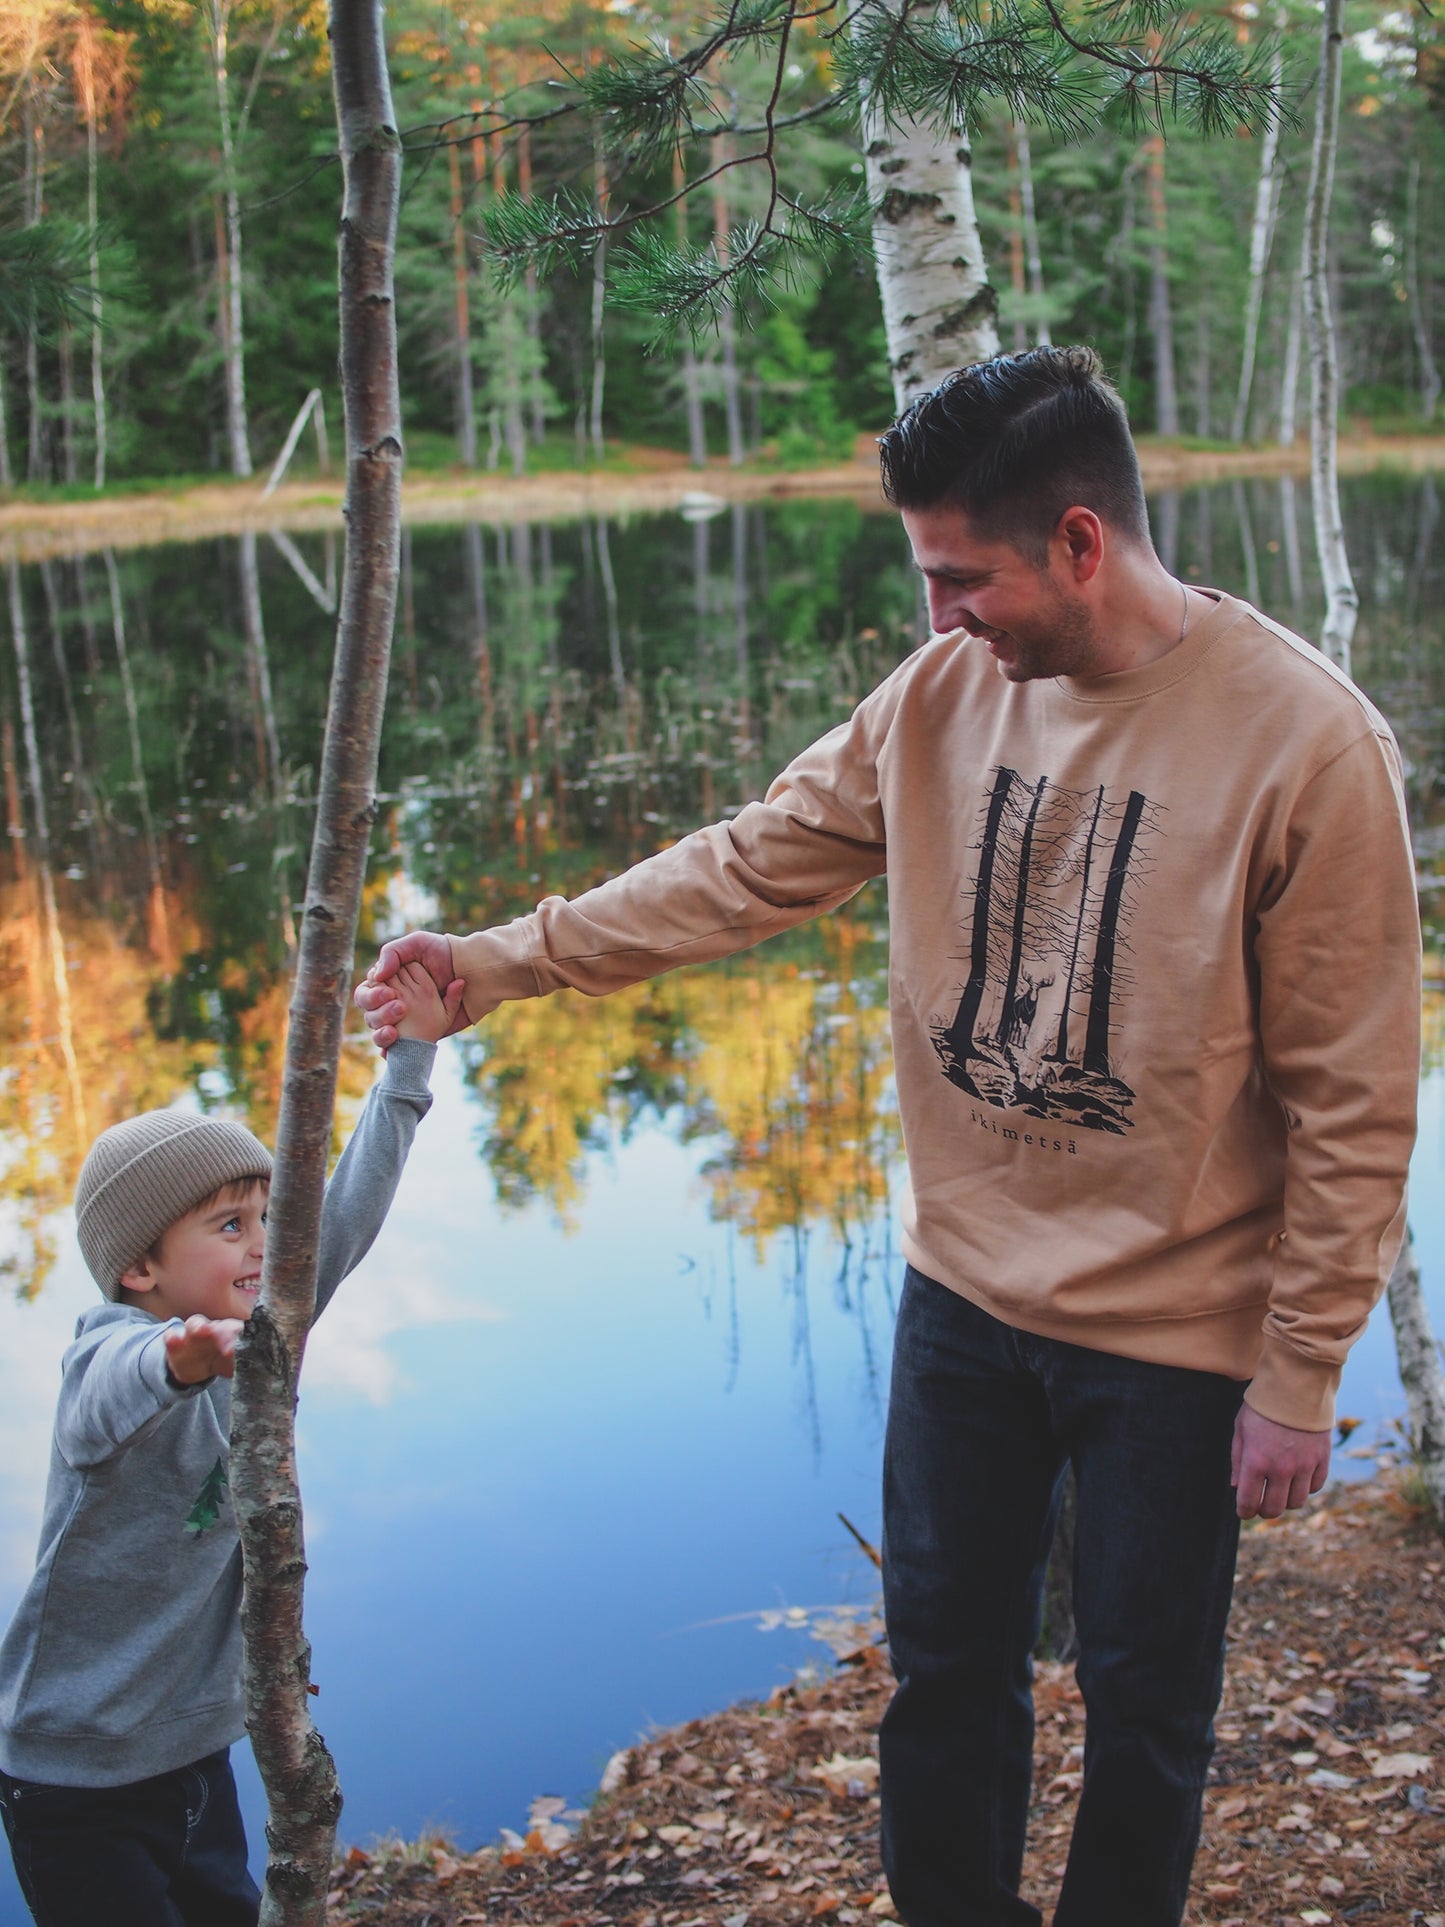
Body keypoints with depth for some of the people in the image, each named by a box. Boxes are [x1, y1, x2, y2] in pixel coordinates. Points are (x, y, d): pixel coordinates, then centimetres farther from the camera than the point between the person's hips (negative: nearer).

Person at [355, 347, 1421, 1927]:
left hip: (1176, 1331, -4)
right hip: (963, 1292, 5)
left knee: (1143, 1695, 14)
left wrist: (1298, 1378, -11)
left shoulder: (1305, 745, -20)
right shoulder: (944, 691, -5)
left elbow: (1351, 1102, -16)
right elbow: (746, 869, 2)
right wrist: (500, 962, -2)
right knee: (944, 1665, 20)